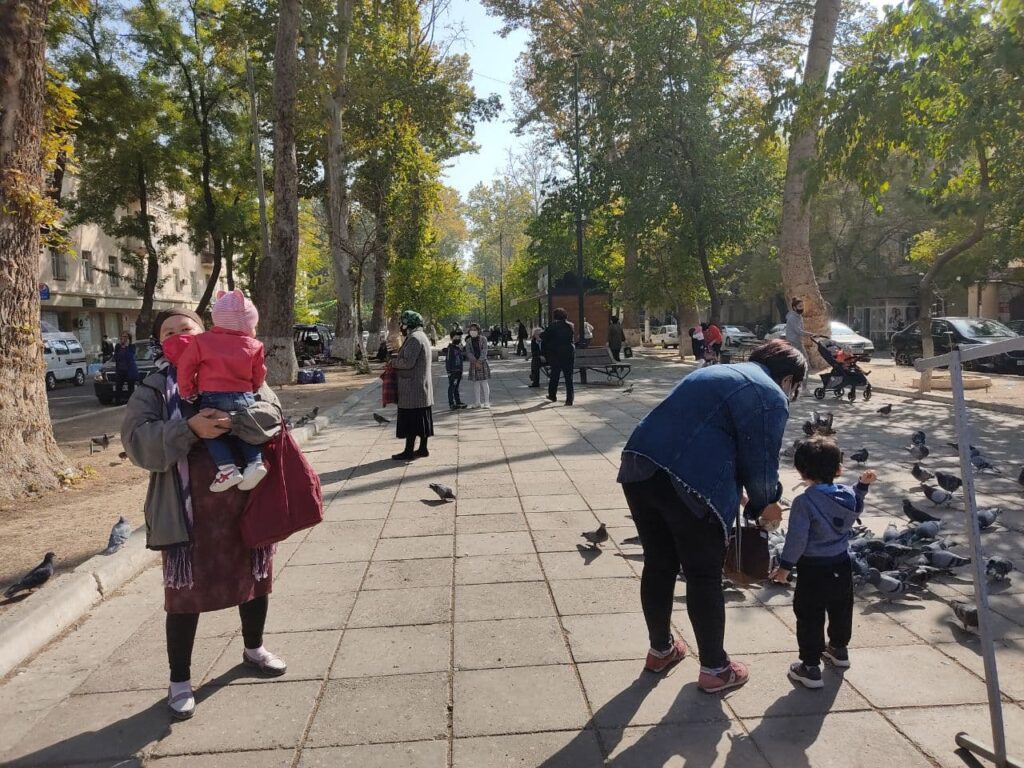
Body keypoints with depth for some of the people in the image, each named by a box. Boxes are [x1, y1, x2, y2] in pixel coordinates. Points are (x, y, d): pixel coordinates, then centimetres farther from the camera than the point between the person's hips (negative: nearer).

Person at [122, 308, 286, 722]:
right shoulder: (153, 389, 2)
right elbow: (138, 441, -12)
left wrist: (239, 421, -28)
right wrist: (189, 429, -28)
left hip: (246, 501, 2)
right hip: (187, 511, -2)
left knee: (254, 578, 17)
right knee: (185, 594, 7)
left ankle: (253, 648, 42)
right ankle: (180, 680, 26)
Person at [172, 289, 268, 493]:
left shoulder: (201, 341, 7)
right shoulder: (253, 346, 7)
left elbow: (185, 367, 6)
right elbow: (259, 377, 11)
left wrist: (187, 392, 14)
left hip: (213, 398, -2)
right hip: (245, 398, 2)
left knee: (211, 430, 9)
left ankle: (227, 468, -8)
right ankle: (255, 461, 1)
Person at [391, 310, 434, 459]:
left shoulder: (414, 338, -17)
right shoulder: (422, 336, 16)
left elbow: (408, 362, -25)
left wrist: (393, 362, -7)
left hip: (413, 387, -10)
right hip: (422, 386, 10)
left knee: (410, 420, -5)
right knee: (421, 419, 13)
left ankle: (409, 451, -1)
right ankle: (423, 448, 19)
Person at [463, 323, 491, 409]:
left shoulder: (483, 339, 0)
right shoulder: (468, 342, 6)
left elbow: (484, 351, -8)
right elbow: (468, 353, -3)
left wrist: (479, 361, -18)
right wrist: (475, 362, -16)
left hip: (483, 362, -2)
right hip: (473, 363, 3)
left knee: (484, 382, -4)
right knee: (476, 383, 6)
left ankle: (486, 402, -2)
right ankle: (477, 402, 12)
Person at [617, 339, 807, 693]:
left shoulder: (718, 372, 28)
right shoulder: (772, 396, 3)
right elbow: (761, 463, 1)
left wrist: (737, 493, 36)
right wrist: (764, 504, 22)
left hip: (638, 467, 8)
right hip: (689, 483, -8)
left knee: (659, 565, 22)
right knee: (704, 577, 10)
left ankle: (661, 649, 39)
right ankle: (714, 668, 27)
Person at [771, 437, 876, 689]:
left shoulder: (804, 502, -24)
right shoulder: (848, 494, -5)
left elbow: (797, 538, -23)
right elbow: (856, 511, 19)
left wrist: (785, 566, -14)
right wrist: (863, 486, 26)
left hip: (813, 569, -7)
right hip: (842, 565, 7)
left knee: (810, 617, 3)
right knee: (841, 609, 25)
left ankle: (811, 667, 8)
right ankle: (839, 649, 46)